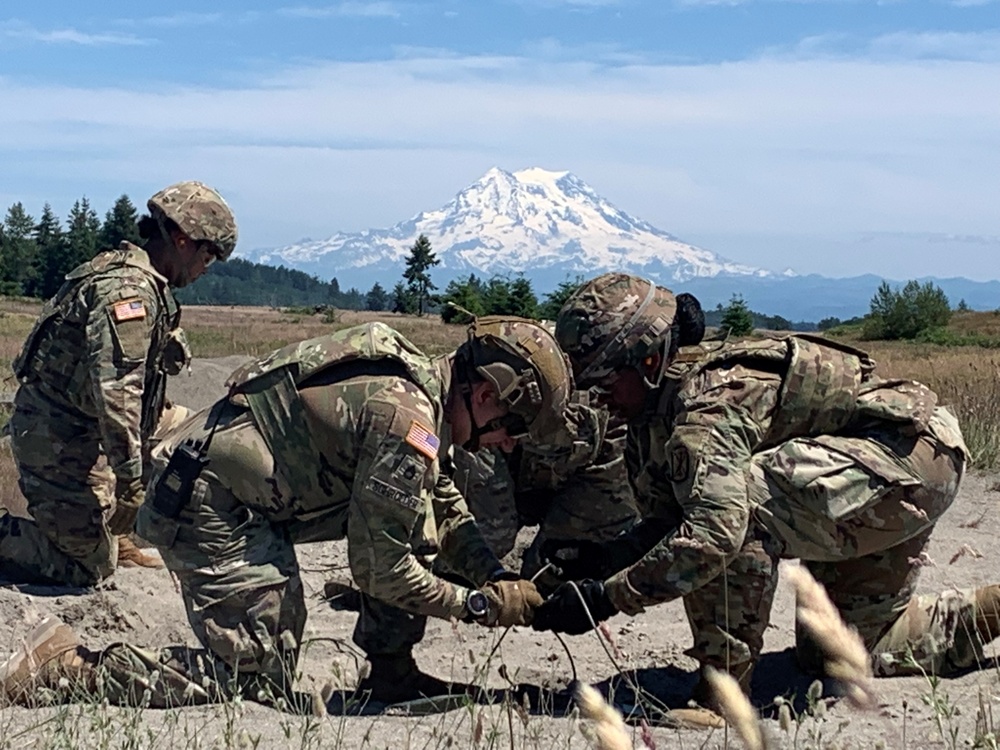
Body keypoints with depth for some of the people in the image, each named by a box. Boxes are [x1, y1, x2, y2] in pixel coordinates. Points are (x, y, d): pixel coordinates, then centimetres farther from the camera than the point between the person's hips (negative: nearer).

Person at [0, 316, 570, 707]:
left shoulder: (418, 383, 8)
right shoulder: (409, 422, -22)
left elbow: (447, 509, 21)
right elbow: (381, 569, -18)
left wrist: (499, 575, 7)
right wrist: (482, 605, -7)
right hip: (212, 509, -10)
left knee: (414, 514, 7)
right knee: (259, 677, -9)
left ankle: (391, 673, 12)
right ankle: (66, 669, -7)